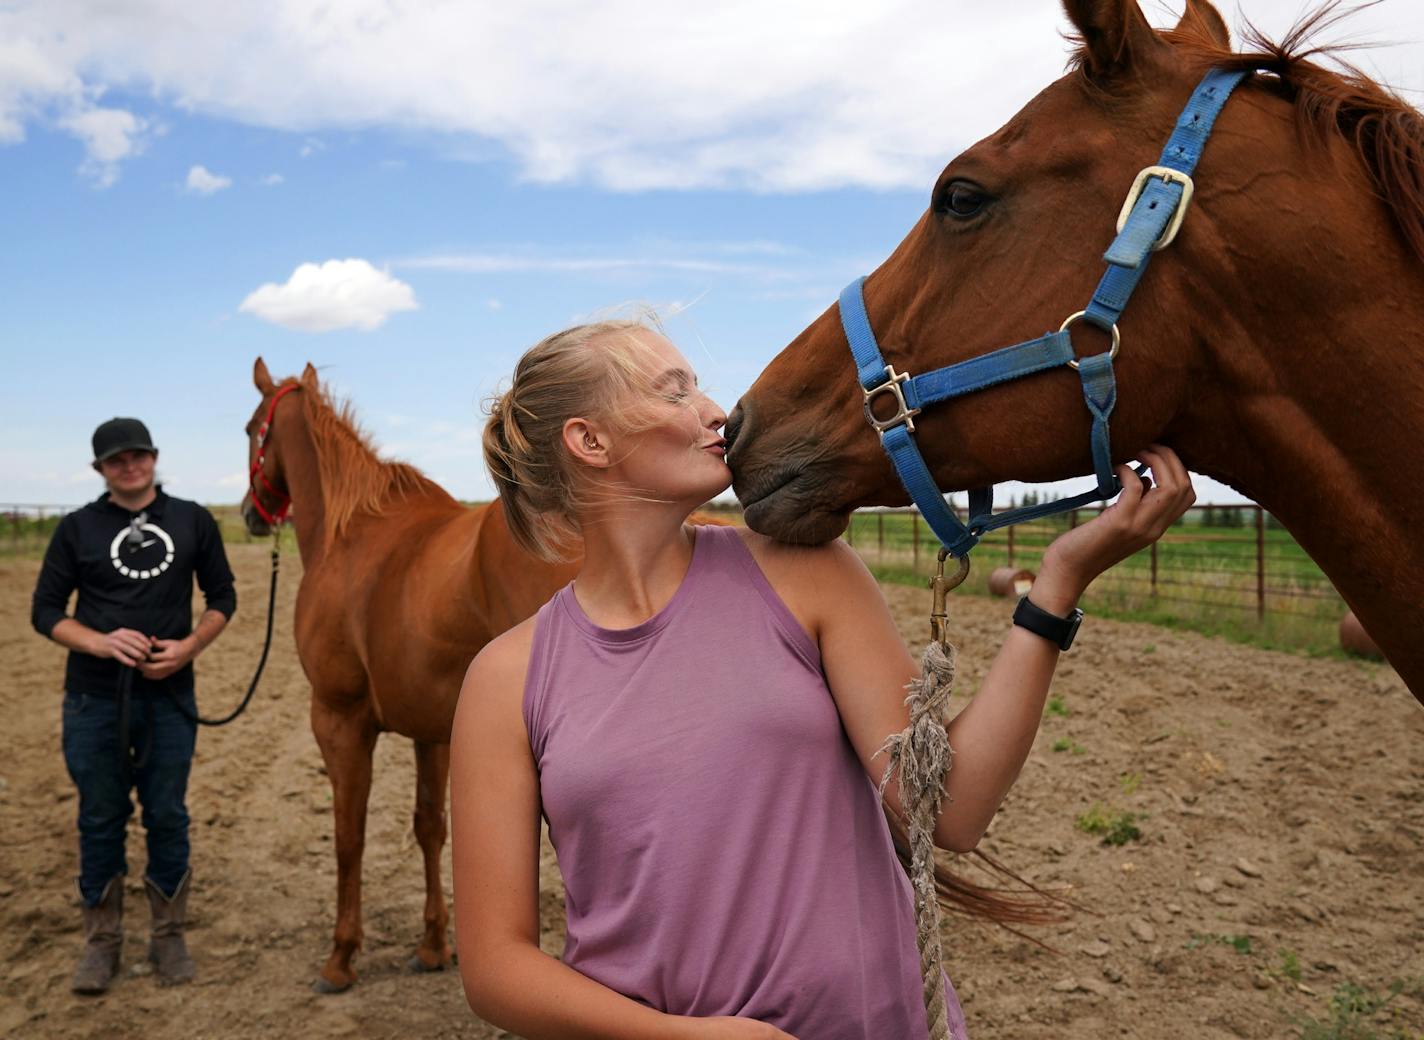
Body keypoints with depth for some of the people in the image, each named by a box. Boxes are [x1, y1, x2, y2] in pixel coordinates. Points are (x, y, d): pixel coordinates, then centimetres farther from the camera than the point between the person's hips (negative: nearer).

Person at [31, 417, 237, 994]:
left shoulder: (192, 520, 4)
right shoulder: (78, 528, 2)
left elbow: (222, 597, 8)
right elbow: (45, 610, 1)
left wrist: (189, 647, -10)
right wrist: (101, 642, -17)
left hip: (169, 694, 0)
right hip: (95, 699, 0)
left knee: (167, 816, 8)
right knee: (100, 818, 9)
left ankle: (169, 935, 24)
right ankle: (102, 941, 23)